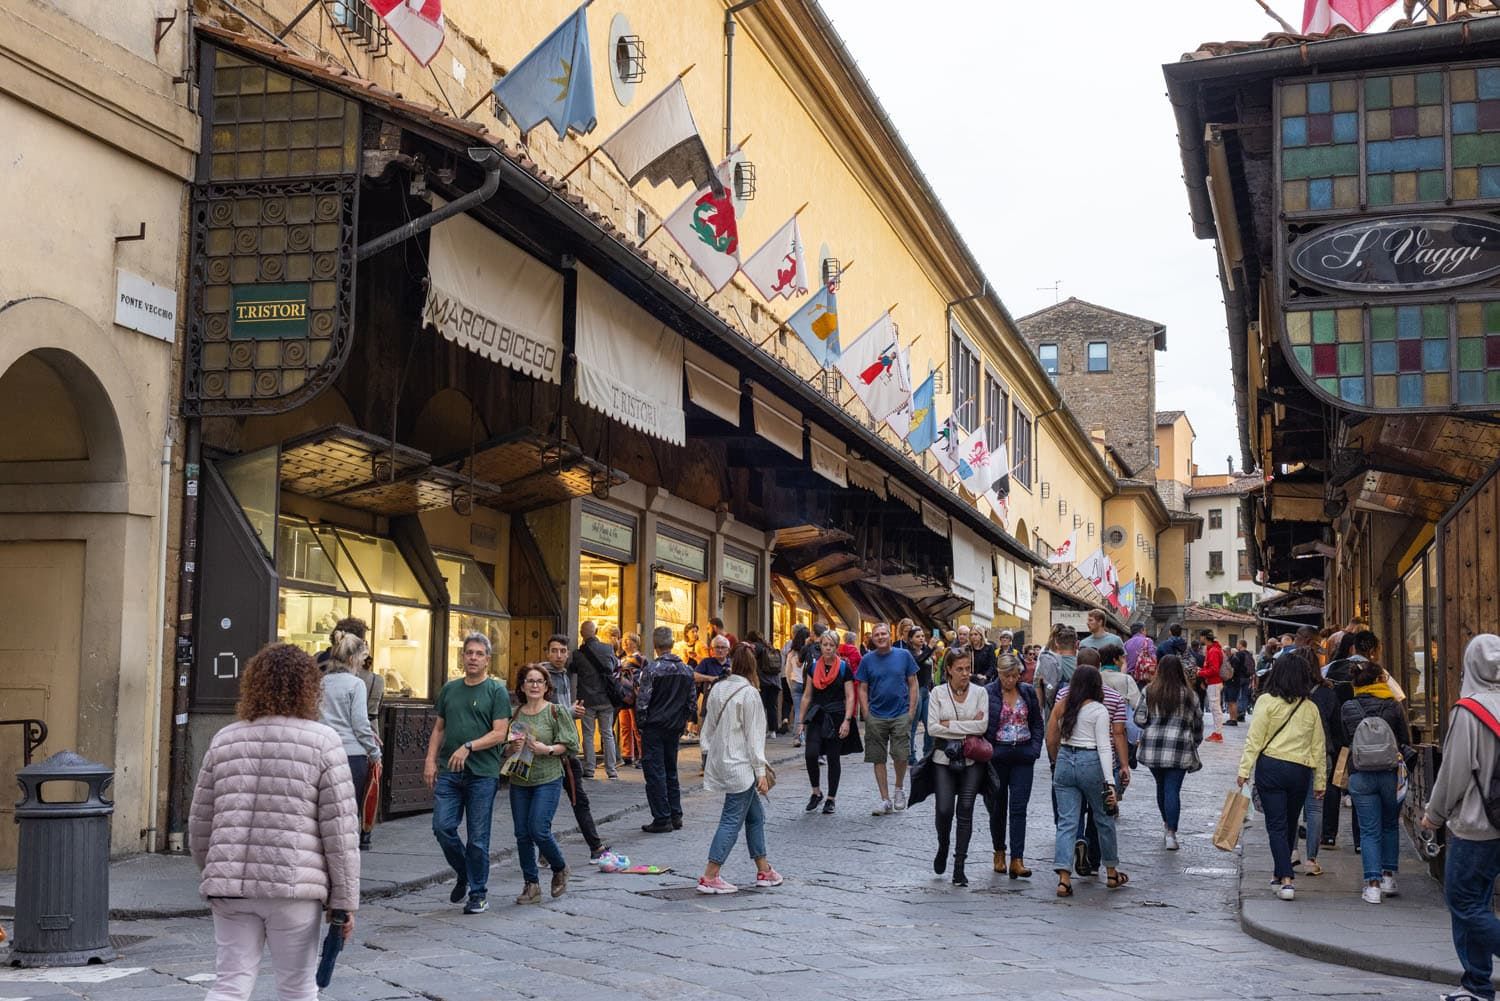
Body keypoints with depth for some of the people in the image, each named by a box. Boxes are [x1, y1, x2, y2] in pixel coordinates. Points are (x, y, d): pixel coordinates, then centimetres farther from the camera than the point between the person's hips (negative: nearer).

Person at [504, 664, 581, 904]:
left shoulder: (557, 711, -2)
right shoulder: (515, 714, 8)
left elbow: (570, 745, -3)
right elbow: (505, 750, 14)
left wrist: (548, 750, -18)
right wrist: (513, 748, -8)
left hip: (548, 780, -4)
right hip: (519, 781, 4)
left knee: (539, 829, -14)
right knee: (522, 833, 3)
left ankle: (560, 869, 14)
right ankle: (532, 885, 14)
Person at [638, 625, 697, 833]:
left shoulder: (651, 669, -14)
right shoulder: (686, 670, 5)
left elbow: (642, 702, -15)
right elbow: (691, 702, 9)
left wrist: (640, 726, -3)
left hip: (654, 728, -6)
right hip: (675, 729, 6)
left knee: (655, 773, -1)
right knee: (670, 771, 17)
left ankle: (662, 819, -1)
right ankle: (675, 815, 18)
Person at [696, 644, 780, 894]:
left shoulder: (718, 689, 6)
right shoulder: (749, 693, -14)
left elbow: (708, 726, 11)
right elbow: (753, 735, -13)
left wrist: (707, 755, 19)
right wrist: (761, 772, -9)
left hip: (719, 760, 8)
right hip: (739, 765, -8)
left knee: (756, 814, 16)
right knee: (732, 820, -4)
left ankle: (763, 871, 20)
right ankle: (709, 877, -6)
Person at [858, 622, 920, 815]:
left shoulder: (903, 656, 1)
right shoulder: (867, 660, 3)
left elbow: (913, 684, 5)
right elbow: (863, 689, 6)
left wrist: (911, 710, -2)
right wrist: (866, 715, -2)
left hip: (901, 714, -1)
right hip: (876, 717, 1)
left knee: (901, 755, -6)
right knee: (878, 759, 3)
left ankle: (899, 788, 22)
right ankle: (885, 799, 13)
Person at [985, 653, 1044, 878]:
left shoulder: (1028, 692, 4)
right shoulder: (987, 693, -6)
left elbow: (1038, 724, 11)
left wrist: (1034, 749, 0)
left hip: (1023, 757, 1)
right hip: (997, 756, -1)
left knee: (1019, 809, -6)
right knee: (998, 807, 11)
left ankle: (1017, 860, -8)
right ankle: (999, 853, 29)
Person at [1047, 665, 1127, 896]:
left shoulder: (1063, 706, 5)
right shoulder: (1099, 710, -9)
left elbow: (1051, 739, 10)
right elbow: (1104, 747, -13)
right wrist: (1110, 782, -15)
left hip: (1064, 762, 4)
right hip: (1091, 764, -4)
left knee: (1066, 822, 2)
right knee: (1104, 819, 15)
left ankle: (1064, 878, -11)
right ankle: (1112, 873, 28)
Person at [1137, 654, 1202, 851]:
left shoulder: (1149, 692, 0)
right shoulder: (1188, 694, 0)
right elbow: (1198, 722, 10)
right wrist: (1195, 742, 26)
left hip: (1152, 747, 2)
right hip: (1179, 749, -2)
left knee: (1161, 787, 19)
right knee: (1172, 790, -3)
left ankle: (1167, 825, 34)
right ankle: (1170, 833, -9)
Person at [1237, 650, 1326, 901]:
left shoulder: (1267, 701, -4)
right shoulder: (1311, 708, 6)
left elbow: (1254, 739, -8)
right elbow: (1318, 747, 9)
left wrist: (1244, 770, -7)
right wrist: (1320, 780, 16)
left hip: (1271, 767, -3)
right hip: (1300, 771, 3)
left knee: (1277, 825, -1)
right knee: (1290, 824, 17)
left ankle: (1286, 880, -11)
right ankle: (1282, 872, 31)